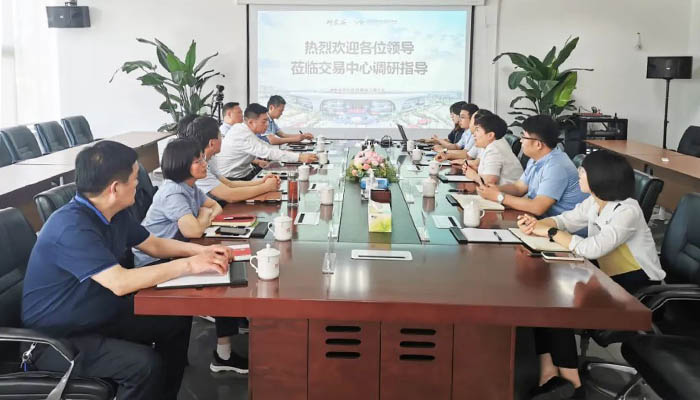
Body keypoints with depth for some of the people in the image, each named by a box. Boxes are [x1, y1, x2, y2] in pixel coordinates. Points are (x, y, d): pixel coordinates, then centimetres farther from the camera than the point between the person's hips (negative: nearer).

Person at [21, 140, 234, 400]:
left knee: (178, 320, 8)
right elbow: (120, 282, -35)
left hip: (98, 314, 10)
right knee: (146, 364, -28)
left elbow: (153, 244, 16)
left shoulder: (114, 214, 1)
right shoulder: (72, 226, -29)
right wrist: (187, 265, -28)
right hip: (56, 338, -9)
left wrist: (201, 250, 1)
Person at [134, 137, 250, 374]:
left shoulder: (190, 187, 8)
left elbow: (215, 206, 21)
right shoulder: (173, 193, -20)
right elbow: (194, 230, -30)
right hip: (154, 264, -9)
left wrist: (208, 215, -3)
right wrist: (204, 216, -8)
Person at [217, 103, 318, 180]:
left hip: (242, 173, 9)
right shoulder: (243, 136, -25)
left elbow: (265, 146, 11)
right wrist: (299, 157, -32)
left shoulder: (241, 129, 5)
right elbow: (268, 152, -31)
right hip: (232, 180, -9)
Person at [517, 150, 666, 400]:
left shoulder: (627, 212, -26)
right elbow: (564, 220, 6)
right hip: (608, 276, 8)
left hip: (636, 286, -8)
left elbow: (592, 249, -36)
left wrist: (550, 233, -26)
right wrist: (536, 224, -17)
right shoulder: (594, 202, 1)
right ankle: (550, 372, -9)